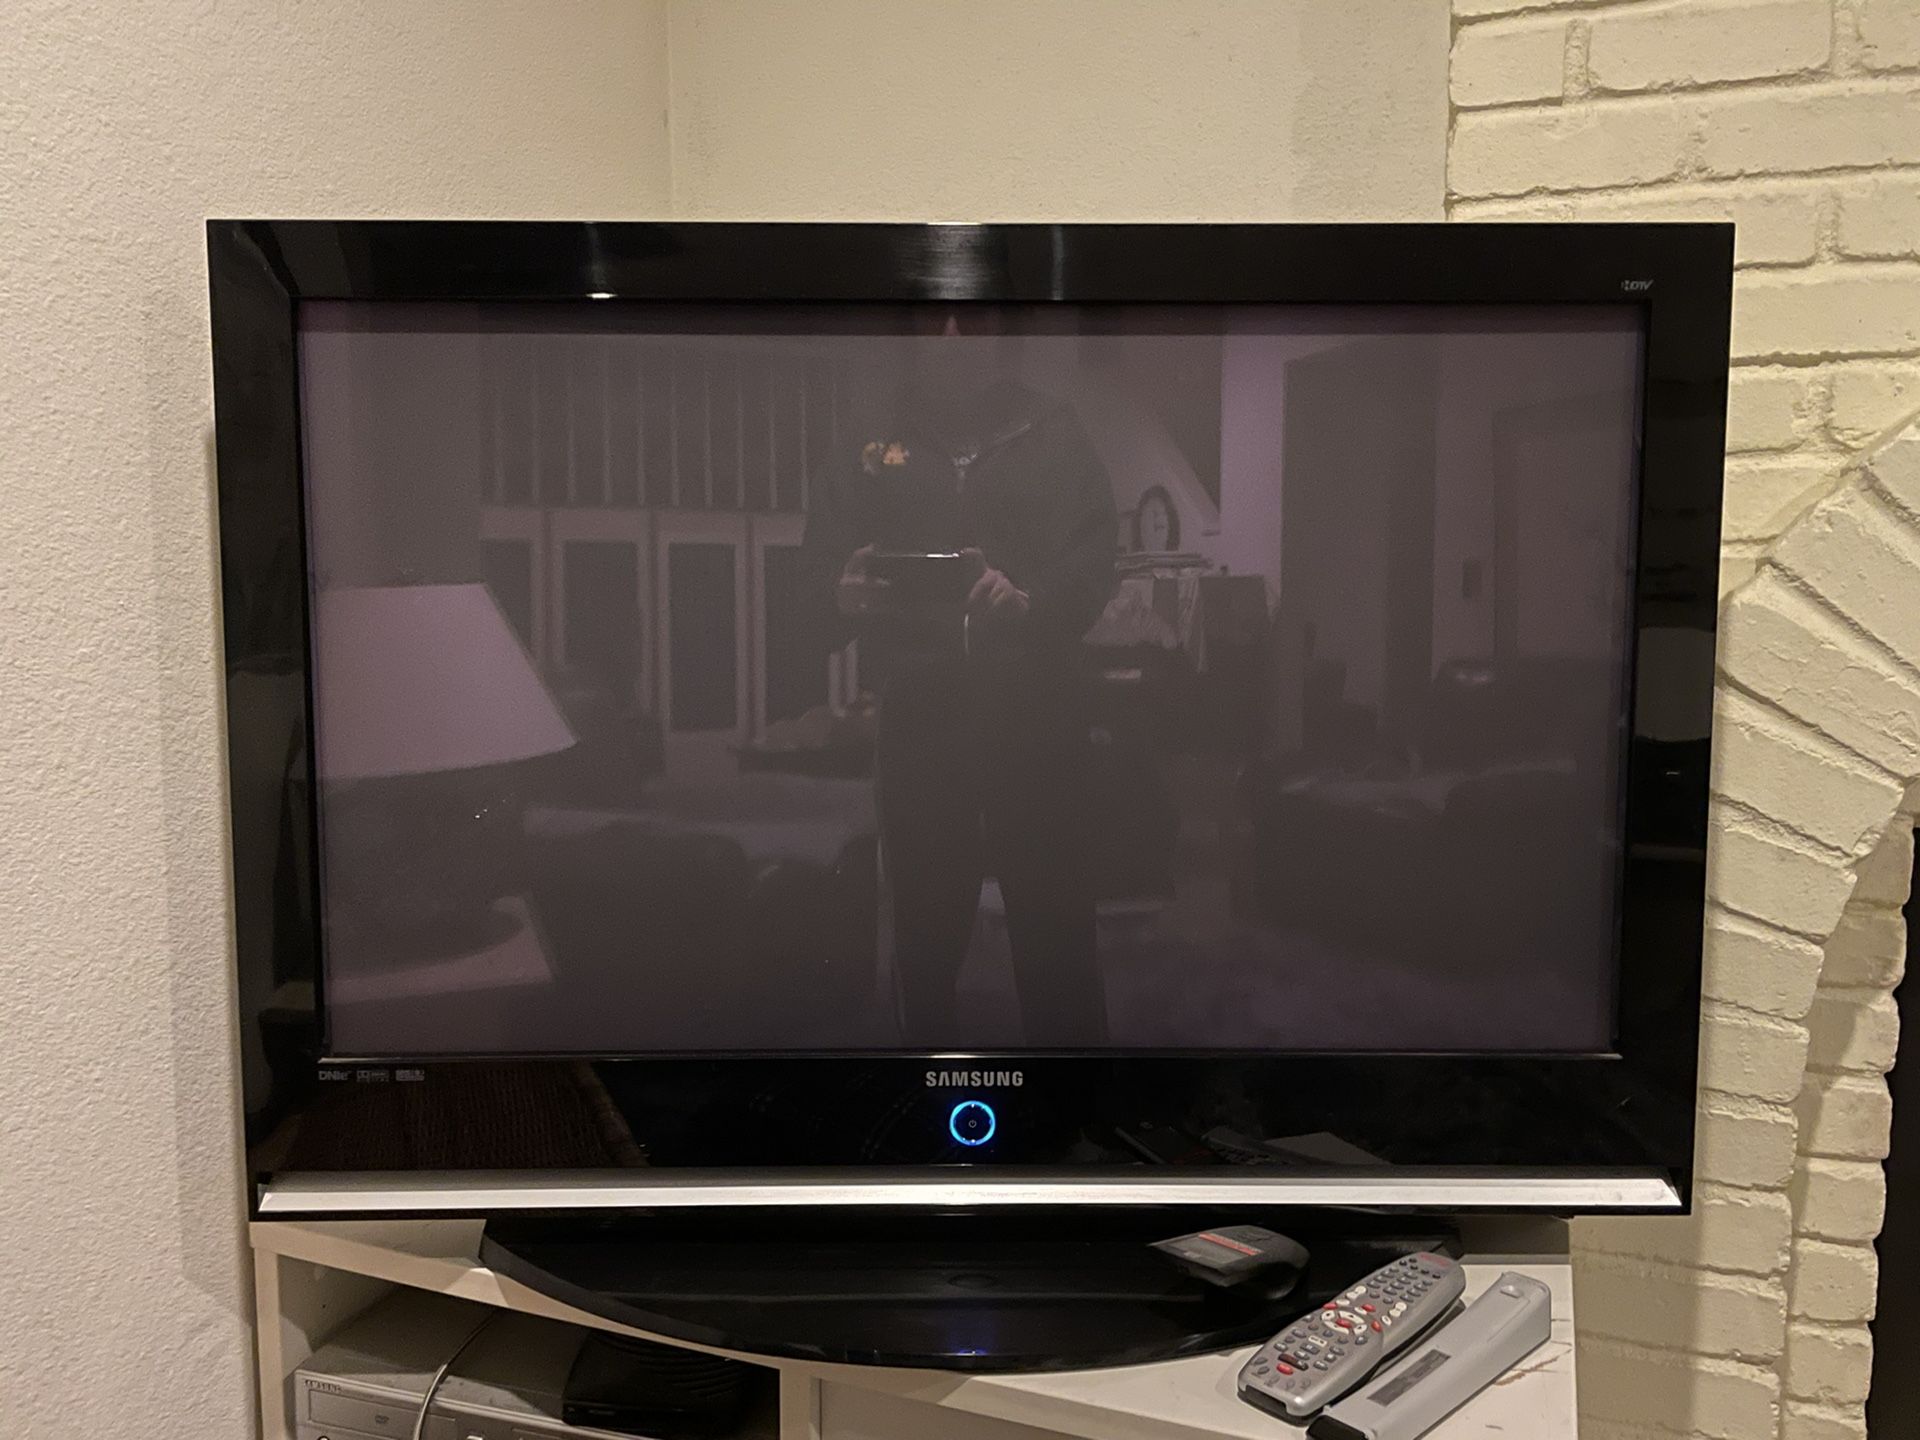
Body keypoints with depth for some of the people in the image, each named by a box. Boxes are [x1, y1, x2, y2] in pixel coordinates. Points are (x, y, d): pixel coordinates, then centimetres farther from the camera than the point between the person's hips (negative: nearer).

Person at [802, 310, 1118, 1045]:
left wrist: (1030, 601, -24)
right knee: (925, 915, 7)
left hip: (1032, 710, -1)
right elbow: (821, 562, 6)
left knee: (1054, 919, -1)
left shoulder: (1054, 437, 10)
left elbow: (1090, 561, -2)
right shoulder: (873, 448, 13)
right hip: (917, 715, 1)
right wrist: (846, 592, -19)